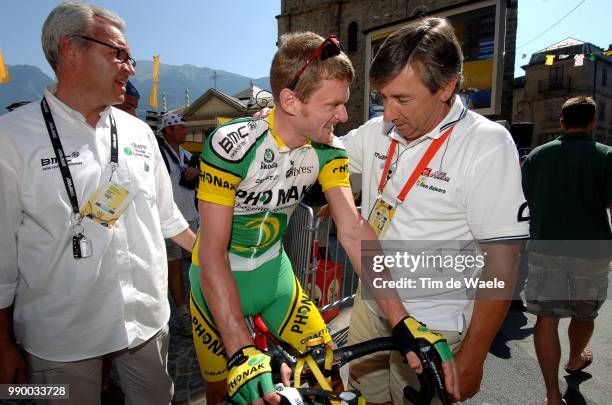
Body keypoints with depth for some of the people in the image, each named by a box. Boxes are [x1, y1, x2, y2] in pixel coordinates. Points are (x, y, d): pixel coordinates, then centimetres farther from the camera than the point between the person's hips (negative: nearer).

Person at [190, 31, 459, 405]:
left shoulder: (328, 150, -13)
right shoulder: (231, 145, -28)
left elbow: (354, 231, -20)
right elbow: (212, 253, -29)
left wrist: (404, 323, -28)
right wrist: (242, 353, -37)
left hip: (274, 274, 4)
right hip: (218, 282, -3)